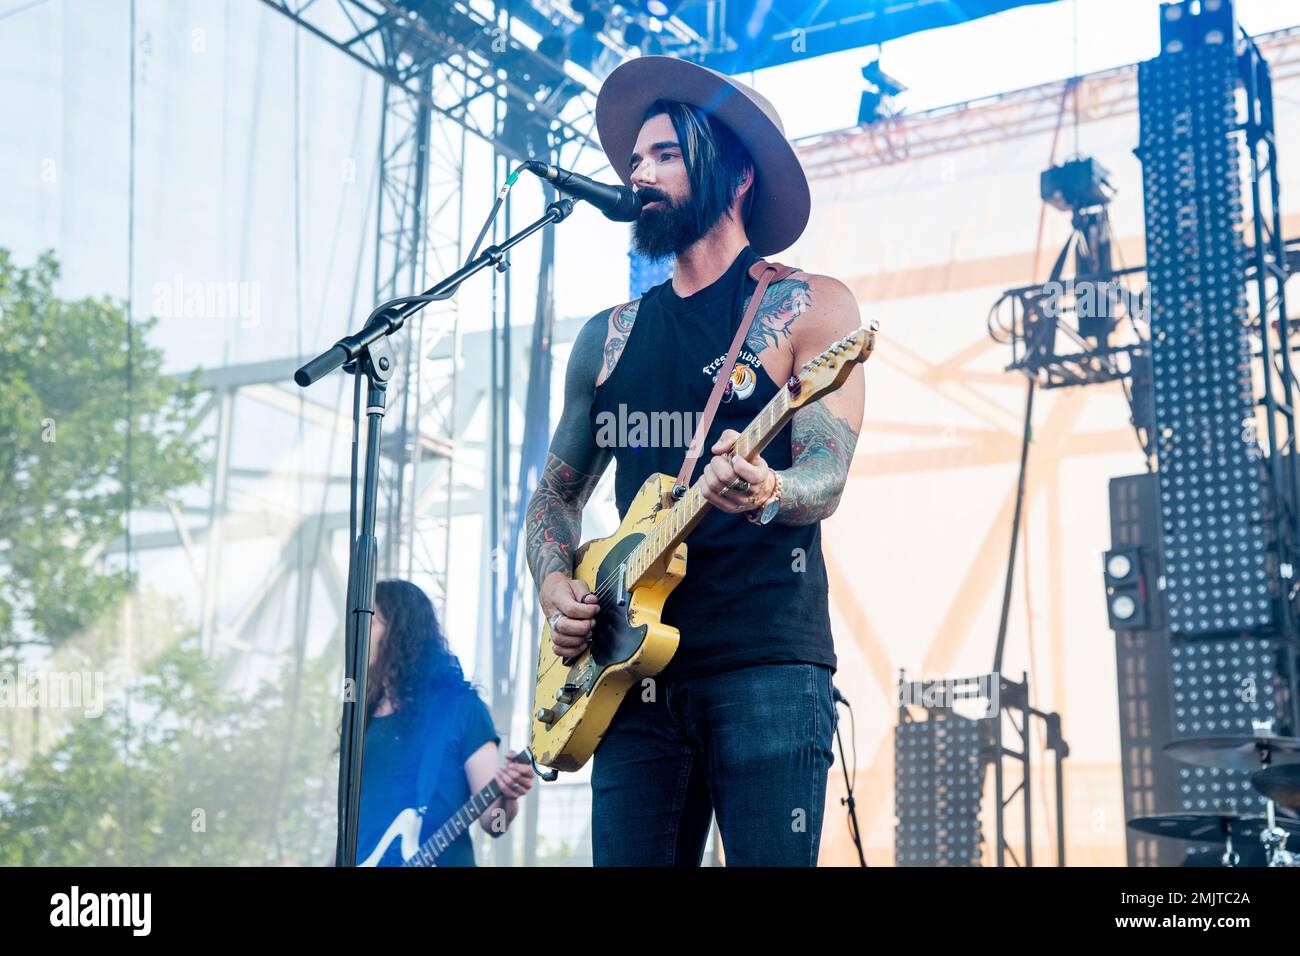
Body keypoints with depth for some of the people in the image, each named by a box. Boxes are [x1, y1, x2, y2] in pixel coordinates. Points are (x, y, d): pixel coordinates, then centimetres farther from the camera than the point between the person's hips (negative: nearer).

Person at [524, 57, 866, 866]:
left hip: (767, 660, -4)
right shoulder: (608, 338, 18)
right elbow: (557, 493, 22)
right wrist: (555, 583, 2)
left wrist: (765, 492, -29)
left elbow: (826, 480, -7)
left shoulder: (805, 307, 3)